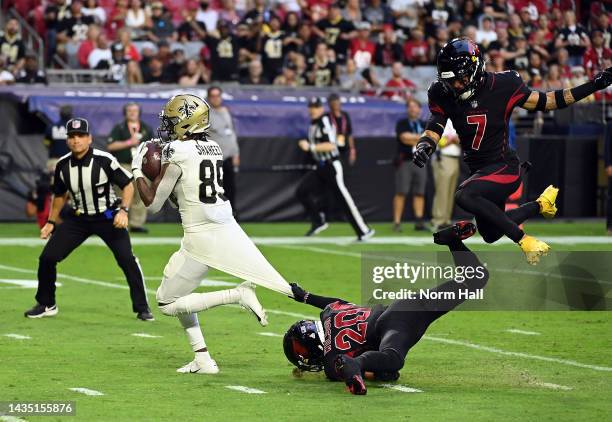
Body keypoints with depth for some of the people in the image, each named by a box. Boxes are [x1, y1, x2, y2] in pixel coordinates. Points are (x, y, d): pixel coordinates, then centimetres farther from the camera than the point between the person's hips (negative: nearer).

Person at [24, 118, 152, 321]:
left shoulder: (104, 160, -19)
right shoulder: (62, 165, -6)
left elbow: (128, 184, -11)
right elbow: (60, 195, 12)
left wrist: (123, 210, -24)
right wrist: (51, 222, 11)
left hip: (108, 218, -4)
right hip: (78, 219, 4)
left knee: (127, 260, -16)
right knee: (47, 257, -3)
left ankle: (142, 308, -2)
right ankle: (46, 305, 17)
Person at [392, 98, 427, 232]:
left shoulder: (424, 125, 16)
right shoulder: (402, 123, 3)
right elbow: (405, 138, -13)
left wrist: (412, 138, -6)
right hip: (405, 161, -4)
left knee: (419, 192, 2)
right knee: (401, 192, -8)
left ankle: (419, 222, 5)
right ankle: (397, 222, -9)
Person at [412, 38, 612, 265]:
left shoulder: (502, 85, -17)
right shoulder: (443, 95, -8)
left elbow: (545, 102, -7)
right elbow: (434, 129, -9)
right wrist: (424, 147, -34)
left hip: (504, 167, -7)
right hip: (479, 170, 7)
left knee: (464, 196, -33)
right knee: (490, 235, 17)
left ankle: (525, 241, -23)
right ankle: (540, 205, 37)